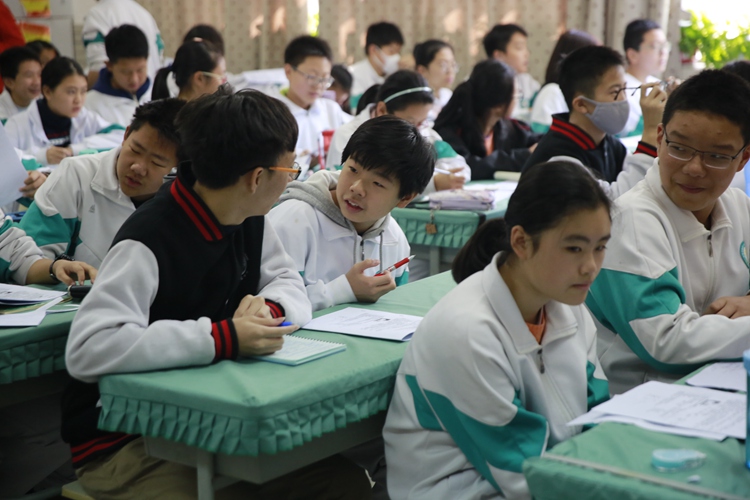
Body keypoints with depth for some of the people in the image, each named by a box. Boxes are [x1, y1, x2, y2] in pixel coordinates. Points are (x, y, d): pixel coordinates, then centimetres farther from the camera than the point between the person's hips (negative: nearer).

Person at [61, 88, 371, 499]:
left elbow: (290, 285, 11)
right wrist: (223, 338, -36)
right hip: (123, 439, -7)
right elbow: (87, 350, -35)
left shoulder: (250, 221, 2)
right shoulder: (148, 242, -25)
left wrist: (268, 309, -15)